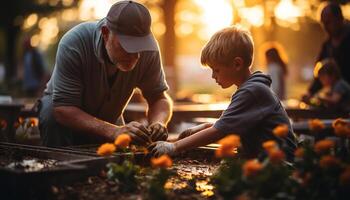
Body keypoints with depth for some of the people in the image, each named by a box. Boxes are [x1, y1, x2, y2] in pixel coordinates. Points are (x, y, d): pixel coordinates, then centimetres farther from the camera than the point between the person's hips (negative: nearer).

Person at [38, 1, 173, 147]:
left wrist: (158, 123, -40)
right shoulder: (73, 45, -35)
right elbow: (63, 108, -39)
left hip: (108, 118, 4)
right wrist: (114, 131, -52)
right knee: (54, 118, -32)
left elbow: (159, 98, -15)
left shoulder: (148, 50, -24)